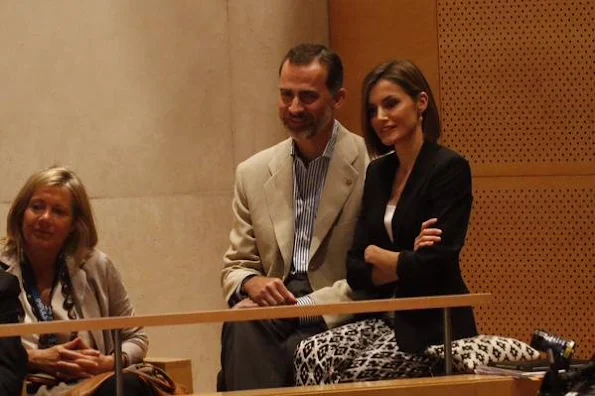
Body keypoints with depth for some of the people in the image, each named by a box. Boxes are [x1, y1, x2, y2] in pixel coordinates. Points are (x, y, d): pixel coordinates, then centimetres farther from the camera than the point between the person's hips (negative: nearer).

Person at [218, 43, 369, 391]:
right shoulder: (253, 173, 13)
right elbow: (235, 268, 16)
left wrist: (303, 305, -15)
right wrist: (252, 284, -9)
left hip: (339, 318, -3)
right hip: (274, 308, 4)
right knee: (241, 326, -31)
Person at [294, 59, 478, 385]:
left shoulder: (449, 169, -9)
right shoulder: (378, 172, 13)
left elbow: (436, 265, -18)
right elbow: (356, 272, 7)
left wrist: (377, 255, -1)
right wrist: (406, 262, -12)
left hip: (433, 326, -7)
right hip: (385, 318, 7)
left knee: (353, 378, -27)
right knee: (310, 355, -19)